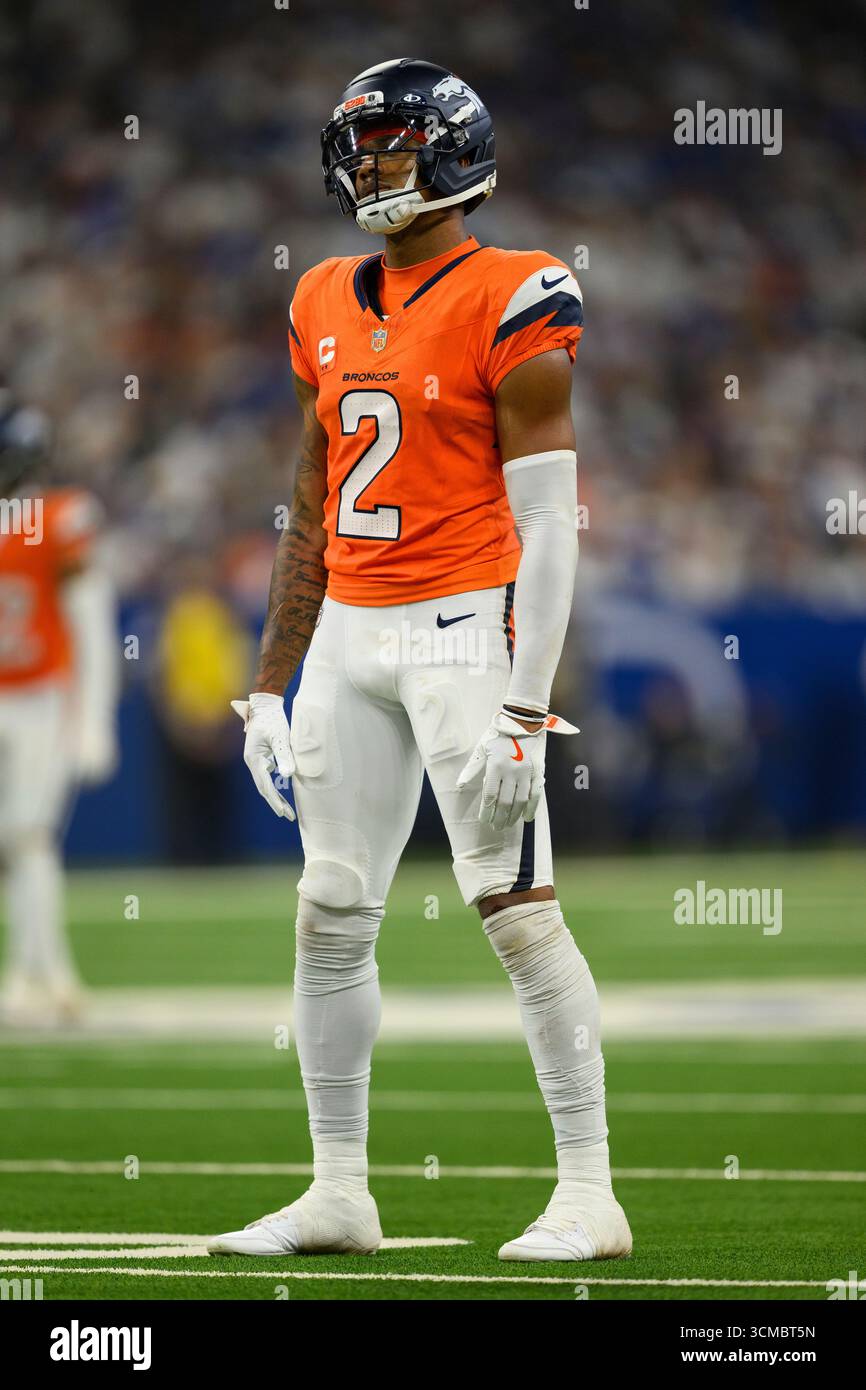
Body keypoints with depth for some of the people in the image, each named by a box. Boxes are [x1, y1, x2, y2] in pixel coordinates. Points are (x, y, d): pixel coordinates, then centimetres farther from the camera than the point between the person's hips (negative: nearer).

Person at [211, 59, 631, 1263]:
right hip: (349, 634, 7)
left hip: (463, 624, -7)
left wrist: (524, 704, -18)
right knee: (331, 914, 8)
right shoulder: (331, 307, 12)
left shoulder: (510, 304, -9)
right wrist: (270, 685, 16)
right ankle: (339, 1194, 16)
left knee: (515, 903, -9)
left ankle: (588, 1195, -3)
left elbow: (546, 521, -12)